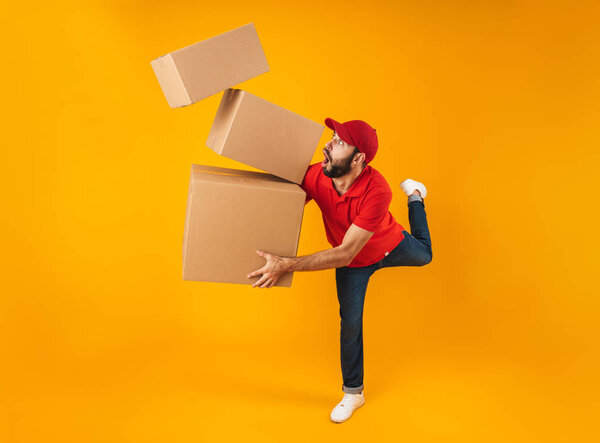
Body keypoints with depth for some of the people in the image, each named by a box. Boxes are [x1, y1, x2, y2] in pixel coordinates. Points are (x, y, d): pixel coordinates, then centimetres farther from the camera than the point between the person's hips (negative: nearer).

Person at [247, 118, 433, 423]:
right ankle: (353, 394, 31)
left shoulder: (376, 191, -45)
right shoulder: (315, 175, -32)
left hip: (391, 246, -2)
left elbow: (344, 254, -44)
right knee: (350, 324, 9)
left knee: (424, 254, 31)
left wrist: (286, 265, -49)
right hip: (352, 264, 2)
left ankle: (413, 194, 55)